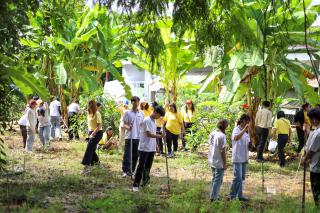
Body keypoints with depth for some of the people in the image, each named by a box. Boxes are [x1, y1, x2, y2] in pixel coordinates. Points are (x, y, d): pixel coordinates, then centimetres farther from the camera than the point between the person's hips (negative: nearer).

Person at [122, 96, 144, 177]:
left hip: (138, 137, 3)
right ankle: (125, 171, -2)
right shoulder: (127, 113, -1)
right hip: (129, 136, -3)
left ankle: (132, 170, 17)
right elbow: (124, 124, -2)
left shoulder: (141, 113, 9)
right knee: (127, 154, -6)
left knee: (135, 155, 7)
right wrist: (128, 127, -23)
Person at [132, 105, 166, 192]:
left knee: (148, 166, 12)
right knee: (141, 166, -6)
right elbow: (149, 134, -21)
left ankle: (145, 182, 21)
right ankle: (136, 184, -3)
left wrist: (156, 145, 17)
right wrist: (159, 136, -28)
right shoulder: (147, 120, -14)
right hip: (144, 148, -8)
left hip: (151, 148, 8)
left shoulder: (154, 121, 12)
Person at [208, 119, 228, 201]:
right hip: (219, 162, -8)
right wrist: (225, 164, -11)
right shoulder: (222, 136, -19)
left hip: (211, 161, 8)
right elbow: (222, 151, -18)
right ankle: (214, 197, 7)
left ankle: (212, 196, 25)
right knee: (218, 180, 2)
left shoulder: (212, 134, 4)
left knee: (214, 178, 20)